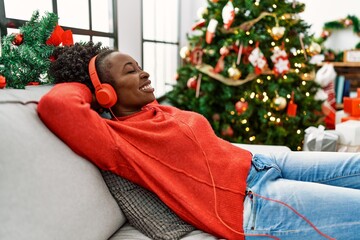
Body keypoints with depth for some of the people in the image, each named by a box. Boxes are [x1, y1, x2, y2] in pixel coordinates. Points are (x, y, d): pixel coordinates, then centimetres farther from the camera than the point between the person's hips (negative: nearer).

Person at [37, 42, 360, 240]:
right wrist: (86, 86, -7)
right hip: (251, 203, -9)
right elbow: (55, 104, -27)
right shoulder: (118, 140, -13)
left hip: (260, 164, 10)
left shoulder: (160, 111, 12)